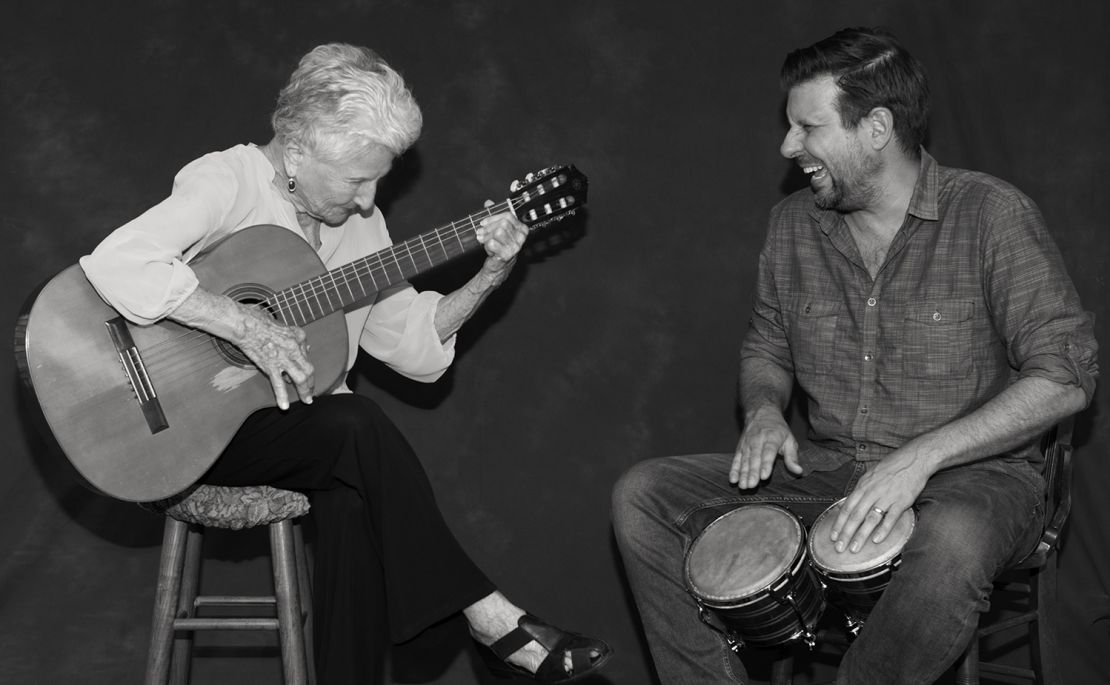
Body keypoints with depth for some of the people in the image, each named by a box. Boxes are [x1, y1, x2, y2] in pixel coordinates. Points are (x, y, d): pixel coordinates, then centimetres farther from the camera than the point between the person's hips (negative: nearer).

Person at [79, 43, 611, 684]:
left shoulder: (357, 220, 8)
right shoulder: (227, 183, -15)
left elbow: (414, 343, 11)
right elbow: (116, 263, -32)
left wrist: (490, 277, -4)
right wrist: (248, 326, -31)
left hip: (305, 426, 6)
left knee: (354, 492, -28)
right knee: (359, 427, -29)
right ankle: (491, 619, -18)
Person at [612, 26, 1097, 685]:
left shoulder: (991, 215, -13)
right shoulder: (795, 223, 5)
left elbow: (1066, 375, -17)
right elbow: (766, 349, 19)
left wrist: (923, 455, -26)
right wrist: (765, 412, -6)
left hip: (969, 474, -5)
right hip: (825, 469, 6)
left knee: (952, 546, -41)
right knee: (643, 495, -8)